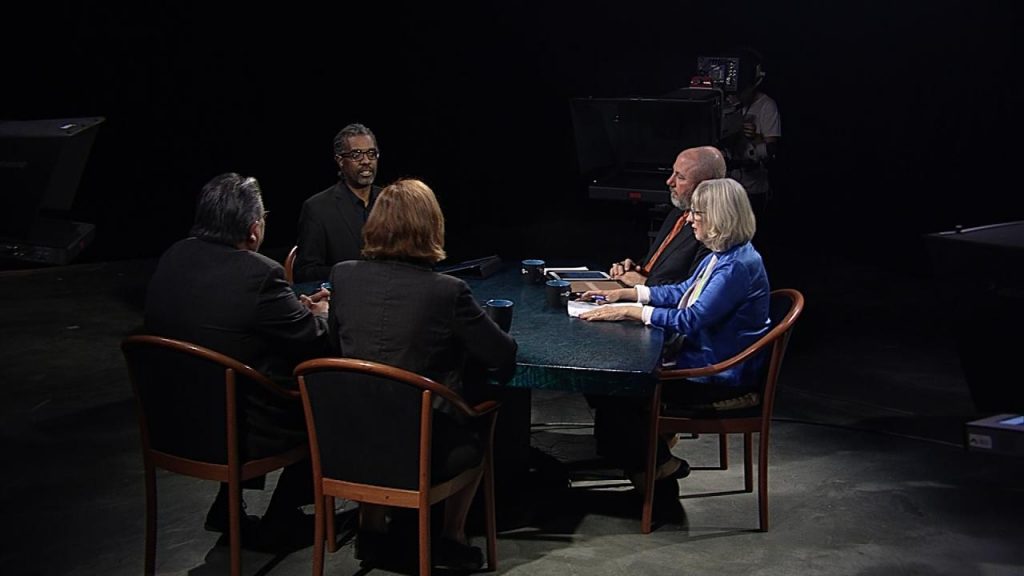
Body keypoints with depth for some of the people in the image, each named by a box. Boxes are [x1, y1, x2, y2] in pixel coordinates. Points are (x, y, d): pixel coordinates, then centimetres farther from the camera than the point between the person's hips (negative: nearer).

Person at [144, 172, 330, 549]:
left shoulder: (175, 257, -2)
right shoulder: (259, 274, -23)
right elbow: (317, 344, -13)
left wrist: (299, 309, 14)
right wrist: (320, 316, 10)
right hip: (235, 432, -7)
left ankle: (227, 507, 28)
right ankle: (279, 524, 24)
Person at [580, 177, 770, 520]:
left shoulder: (738, 266, -24)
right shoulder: (721, 256, 9)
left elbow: (692, 320, -26)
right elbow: (682, 292, 21)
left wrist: (629, 312, -21)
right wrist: (623, 293, 13)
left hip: (721, 379, -10)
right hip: (702, 359, 10)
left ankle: (659, 466, 9)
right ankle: (656, 462, 12)